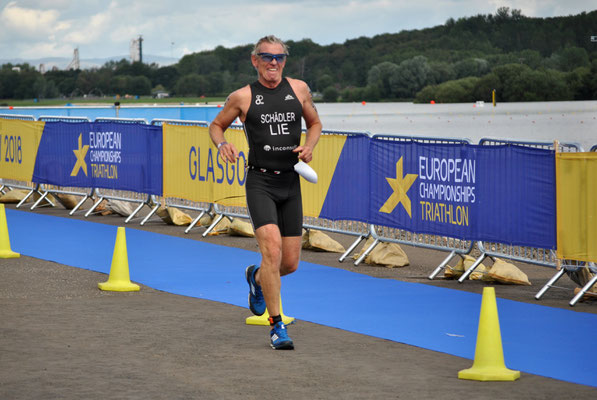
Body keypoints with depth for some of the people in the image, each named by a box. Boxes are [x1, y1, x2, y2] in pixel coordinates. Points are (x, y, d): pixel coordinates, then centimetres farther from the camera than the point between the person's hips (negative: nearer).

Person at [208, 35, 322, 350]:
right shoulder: (243, 97, -1)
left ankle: (256, 278, 41)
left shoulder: (299, 89, 7)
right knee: (272, 246, -22)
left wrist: (309, 146, 1)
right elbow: (216, 125, 13)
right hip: (260, 182, -4)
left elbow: (314, 123, 21)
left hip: (290, 182, 4)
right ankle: (276, 325, -12)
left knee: (290, 262, 5)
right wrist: (222, 144, -9)